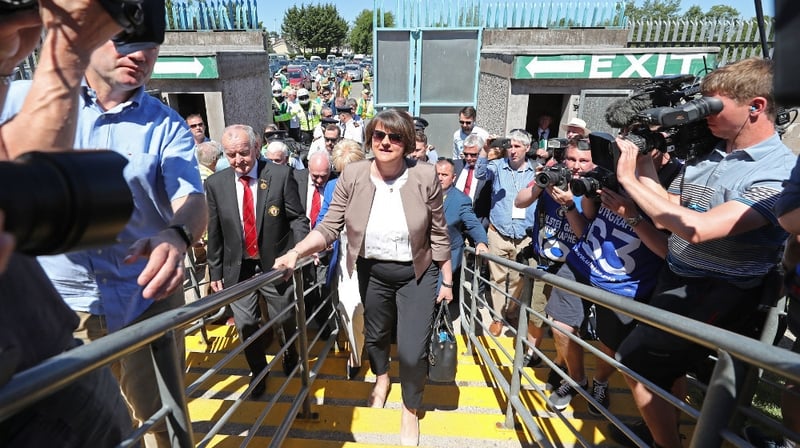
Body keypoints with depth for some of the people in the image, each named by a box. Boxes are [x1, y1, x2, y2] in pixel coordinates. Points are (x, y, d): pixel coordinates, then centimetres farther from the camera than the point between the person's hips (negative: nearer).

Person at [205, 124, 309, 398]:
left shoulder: (281, 175, -9)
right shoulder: (215, 183, -1)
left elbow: (297, 217, -6)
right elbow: (214, 232, 4)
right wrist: (215, 271, 6)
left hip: (276, 264, -2)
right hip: (238, 268, 2)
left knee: (285, 321, 16)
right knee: (246, 326, 13)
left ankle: (290, 357, 49)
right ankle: (258, 372, 38)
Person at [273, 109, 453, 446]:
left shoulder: (424, 176, -16)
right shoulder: (352, 175, -13)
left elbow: (438, 234, -8)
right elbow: (330, 226, -12)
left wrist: (447, 281, -2)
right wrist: (296, 252, -27)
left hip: (417, 274, -2)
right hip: (372, 272, 3)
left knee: (412, 352, -2)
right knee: (375, 335, 24)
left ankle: (411, 409, 34)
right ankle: (381, 378, 61)